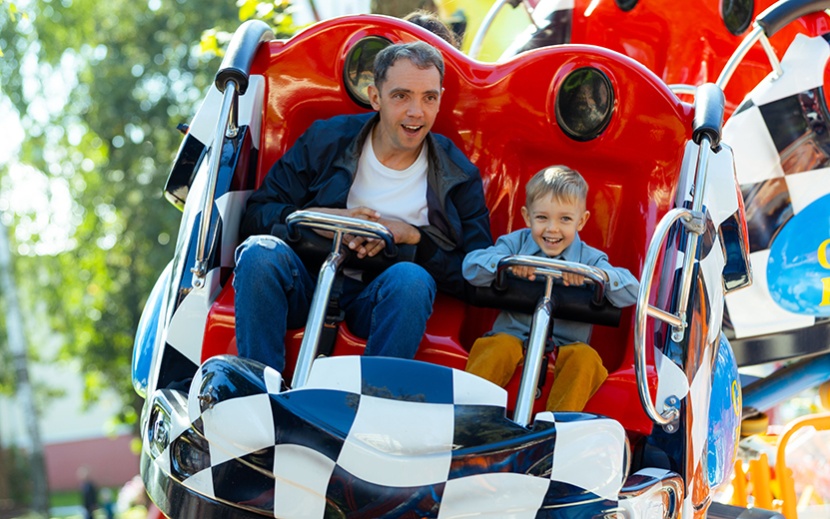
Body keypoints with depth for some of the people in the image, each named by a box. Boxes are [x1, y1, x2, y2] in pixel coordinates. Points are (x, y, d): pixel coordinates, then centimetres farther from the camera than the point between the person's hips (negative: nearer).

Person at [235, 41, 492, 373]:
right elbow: (255, 215, 4)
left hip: (381, 299, -1)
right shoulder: (326, 140, 7)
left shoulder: (458, 177, 6)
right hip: (308, 282, 1)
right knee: (259, 253, -31)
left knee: (412, 279, -35)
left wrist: (412, 236, -12)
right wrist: (320, 218, -14)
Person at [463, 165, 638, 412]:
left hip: (565, 347, 0)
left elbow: (632, 292, -7)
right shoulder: (516, 243, 9)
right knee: (501, 347, -33)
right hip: (514, 337, 0)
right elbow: (471, 266, -4)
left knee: (585, 357, -31)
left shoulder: (589, 259, 6)